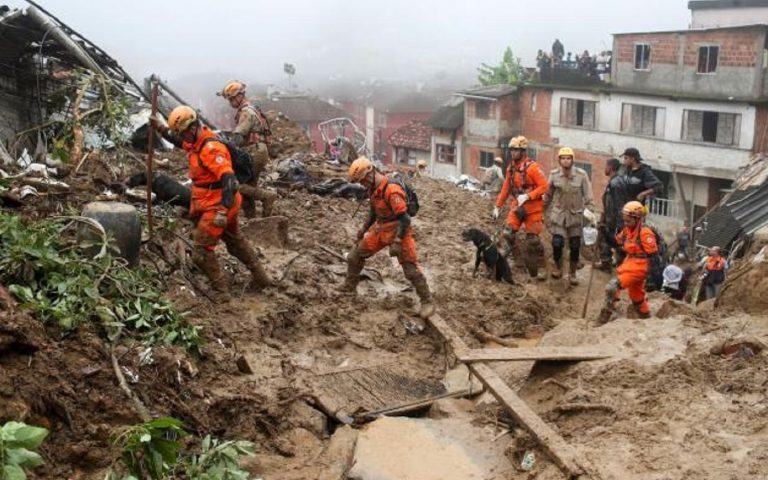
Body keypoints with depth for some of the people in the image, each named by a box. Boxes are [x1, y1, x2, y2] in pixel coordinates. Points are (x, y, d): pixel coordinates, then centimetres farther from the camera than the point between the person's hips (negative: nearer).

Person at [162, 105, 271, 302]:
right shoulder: (196, 142, 4)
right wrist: (162, 129, 22)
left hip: (215, 207, -11)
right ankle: (260, 277, 37)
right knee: (235, 241, 24)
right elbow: (179, 138, 31)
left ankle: (220, 291, 4)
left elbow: (228, 179, -34)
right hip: (214, 204, 11)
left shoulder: (211, 148, -26)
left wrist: (222, 210, -41)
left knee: (201, 251, -5)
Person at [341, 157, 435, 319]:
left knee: (411, 269, -7)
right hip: (380, 229, 9)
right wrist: (364, 228, 25)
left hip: (398, 231, -9)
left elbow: (404, 219, -27)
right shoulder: (373, 189, 1)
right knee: (355, 256, 12)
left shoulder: (392, 191, -27)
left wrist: (397, 242, -31)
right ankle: (349, 288, 30)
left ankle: (427, 302, 2)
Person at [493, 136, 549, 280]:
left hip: (532, 208, -6)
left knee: (532, 239, -3)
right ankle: (517, 259, 12)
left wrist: (527, 196, -25)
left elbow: (544, 186, -18)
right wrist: (498, 206, 14)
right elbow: (506, 188, 13)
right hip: (516, 206, 6)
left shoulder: (532, 167, -16)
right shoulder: (511, 168, 5)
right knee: (508, 233, -8)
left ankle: (541, 267, 14)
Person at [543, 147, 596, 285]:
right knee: (557, 243, -9)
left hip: (576, 215, 0)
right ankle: (558, 268, 18)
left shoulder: (581, 175, -10)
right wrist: (543, 209, 12)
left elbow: (588, 195, -5)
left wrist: (589, 210, -13)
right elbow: (548, 194, 7)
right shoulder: (554, 175, -5)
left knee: (575, 246, 4)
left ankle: (572, 274, 22)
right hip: (558, 214, 0)